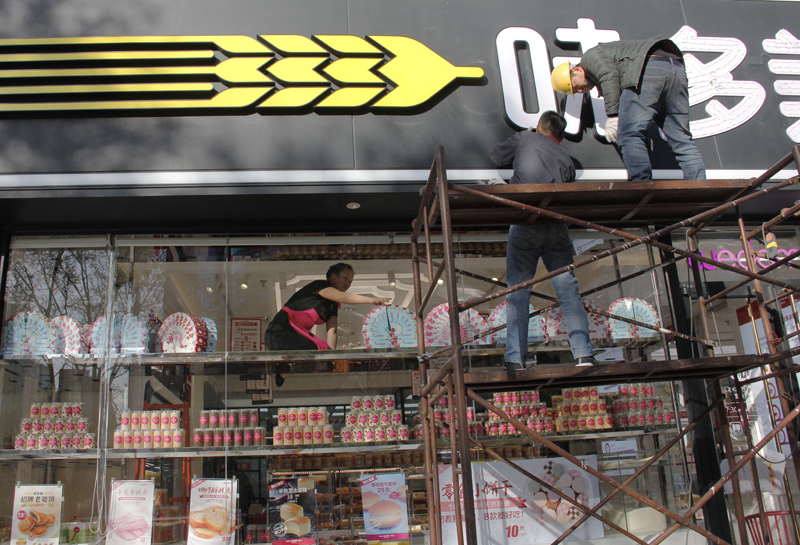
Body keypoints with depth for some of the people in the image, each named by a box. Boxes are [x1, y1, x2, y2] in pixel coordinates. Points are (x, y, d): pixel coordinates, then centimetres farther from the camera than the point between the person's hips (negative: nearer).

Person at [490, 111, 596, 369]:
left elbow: (496, 155, 28)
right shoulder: (566, 159, 21)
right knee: (568, 288, 4)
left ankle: (515, 359, -4)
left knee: (518, 291, 0)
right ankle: (583, 355, -3)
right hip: (557, 227, 2)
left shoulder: (525, 138, 15)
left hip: (525, 224, -2)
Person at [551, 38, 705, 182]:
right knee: (682, 140, 7)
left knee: (629, 135, -10)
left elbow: (609, 75, -8)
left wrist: (613, 115, -12)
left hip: (648, 69, -9)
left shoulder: (590, 55, 14)